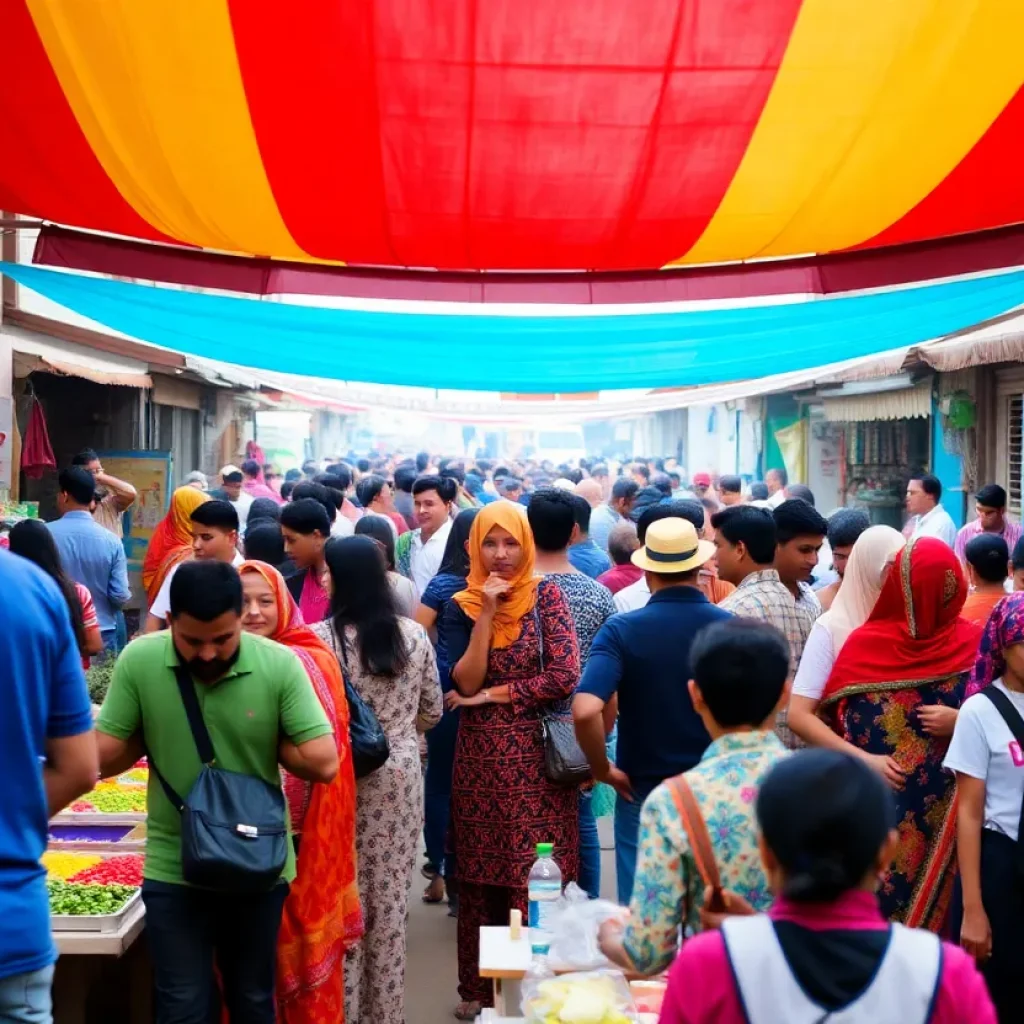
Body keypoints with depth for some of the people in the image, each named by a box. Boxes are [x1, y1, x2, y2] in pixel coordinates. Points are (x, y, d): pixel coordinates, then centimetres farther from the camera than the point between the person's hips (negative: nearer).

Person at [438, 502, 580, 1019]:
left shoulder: (546, 595, -2)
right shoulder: (461, 606, 4)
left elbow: (565, 676, -11)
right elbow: (466, 682, -9)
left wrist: (496, 695, -7)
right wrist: (487, 612, -13)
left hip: (536, 754, -2)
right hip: (479, 757, 2)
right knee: (480, 877, 9)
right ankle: (479, 987, 22)